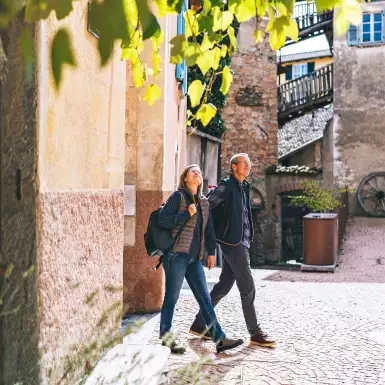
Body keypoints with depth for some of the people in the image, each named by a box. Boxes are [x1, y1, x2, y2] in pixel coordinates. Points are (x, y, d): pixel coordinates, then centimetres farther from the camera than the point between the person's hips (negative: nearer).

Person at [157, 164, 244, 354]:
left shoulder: (203, 202, 18)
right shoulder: (178, 196, -2)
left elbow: (209, 229, 20)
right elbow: (162, 219, -9)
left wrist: (211, 252, 14)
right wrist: (187, 214, -14)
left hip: (194, 257, 7)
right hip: (176, 254, -6)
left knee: (205, 298, 5)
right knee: (171, 297, -1)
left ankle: (219, 340, 6)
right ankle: (166, 337, 12)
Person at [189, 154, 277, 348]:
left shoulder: (244, 187, 17)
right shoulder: (226, 186, -10)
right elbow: (206, 206, -16)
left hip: (241, 242, 9)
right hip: (232, 243, -9)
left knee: (224, 286, 12)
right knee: (247, 287, -5)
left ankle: (199, 324, 20)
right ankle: (255, 334, 3)